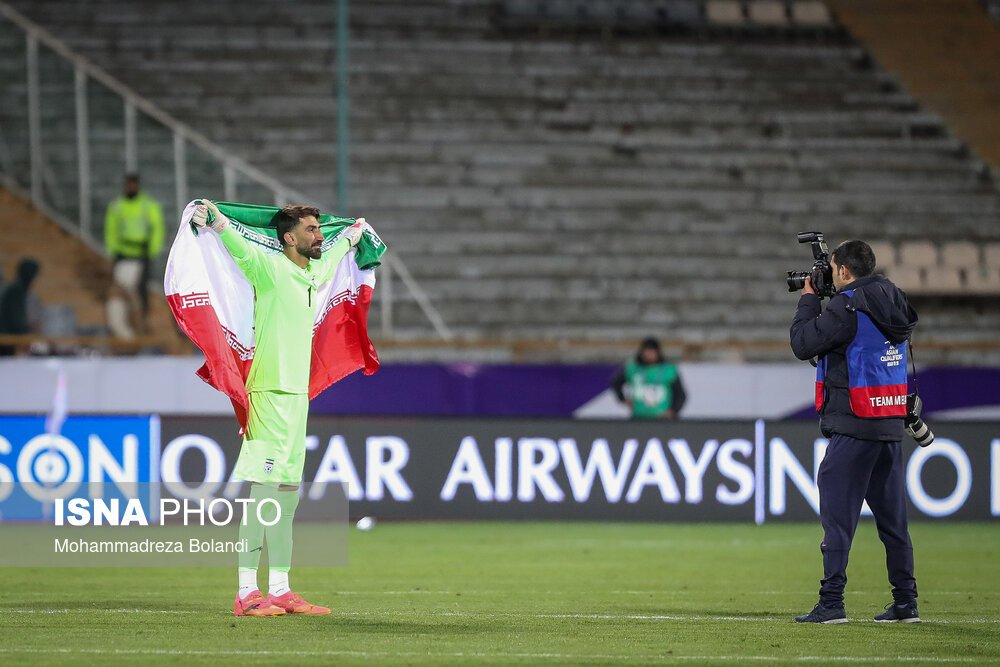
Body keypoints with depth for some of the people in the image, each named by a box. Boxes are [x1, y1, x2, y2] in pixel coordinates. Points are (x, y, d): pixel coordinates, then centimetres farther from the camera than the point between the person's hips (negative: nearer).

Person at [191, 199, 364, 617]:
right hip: (269, 393, -9)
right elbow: (242, 250, -24)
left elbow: (330, 259, 39)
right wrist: (216, 223, -41)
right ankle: (247, 593, -12)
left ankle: (280, 591, 15)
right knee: (264, 490, -12)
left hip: (298, 395, 9)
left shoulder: (314, 272, 17)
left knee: (287, 494, 10)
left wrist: (350, 238, 55)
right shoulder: (270, 269, -7)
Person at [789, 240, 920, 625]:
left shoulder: (848, 307, -13)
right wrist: (821, 301, 21)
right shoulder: (893, 302, 11)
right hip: (891, 425, 8)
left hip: (853, 427, -8)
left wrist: (808, 301, 5)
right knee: (892, 517, 11)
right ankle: (905, 603, 11)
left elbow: (803, 344, -9)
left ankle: (831, 603, -8)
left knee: (838, 514, -5)